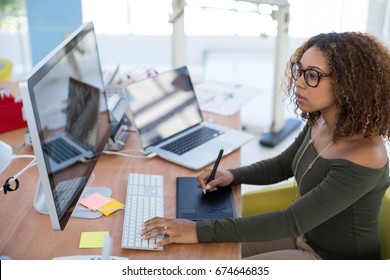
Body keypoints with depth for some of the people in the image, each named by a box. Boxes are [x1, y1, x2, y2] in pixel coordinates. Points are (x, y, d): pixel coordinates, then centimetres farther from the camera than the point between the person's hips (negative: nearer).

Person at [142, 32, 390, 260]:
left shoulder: (363, 158, -32)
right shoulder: (319, 123, -6)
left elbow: (292, 221, -33)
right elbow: (281, 166, 10)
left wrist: (201, 231, -34)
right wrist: (232, 175, -9)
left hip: (333, 259, -7)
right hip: (306, 235, 7)